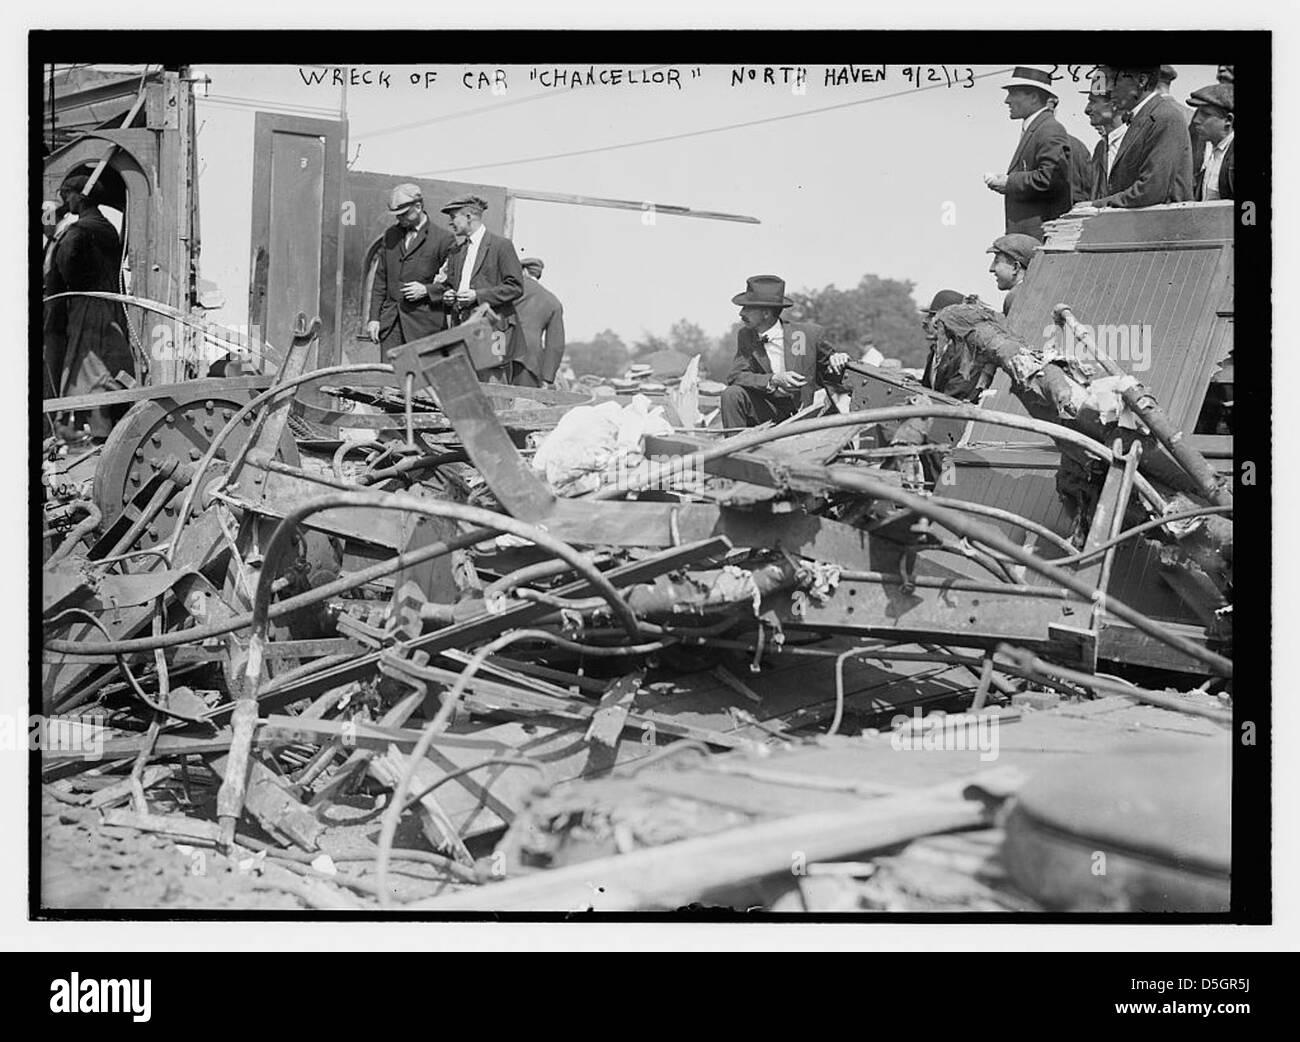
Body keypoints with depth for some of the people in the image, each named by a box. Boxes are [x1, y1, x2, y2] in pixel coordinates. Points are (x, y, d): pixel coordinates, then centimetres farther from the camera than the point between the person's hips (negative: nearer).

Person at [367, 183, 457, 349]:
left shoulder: (443, 239, -4)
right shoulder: (391, 235, 14)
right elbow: (380, 279, 16)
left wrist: (426, 290, -14)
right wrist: (374, 318, 9)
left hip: (424, 323, -5)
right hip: (390, 321, 5)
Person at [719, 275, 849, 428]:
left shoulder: (810, 333, -5)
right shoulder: (745, 336, 1)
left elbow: (826, 377, 7)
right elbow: (734, 376, -11)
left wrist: (835, 360, -17)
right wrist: (774, 380, -24)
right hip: (762, 414, 2)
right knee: (732, 394, -24)